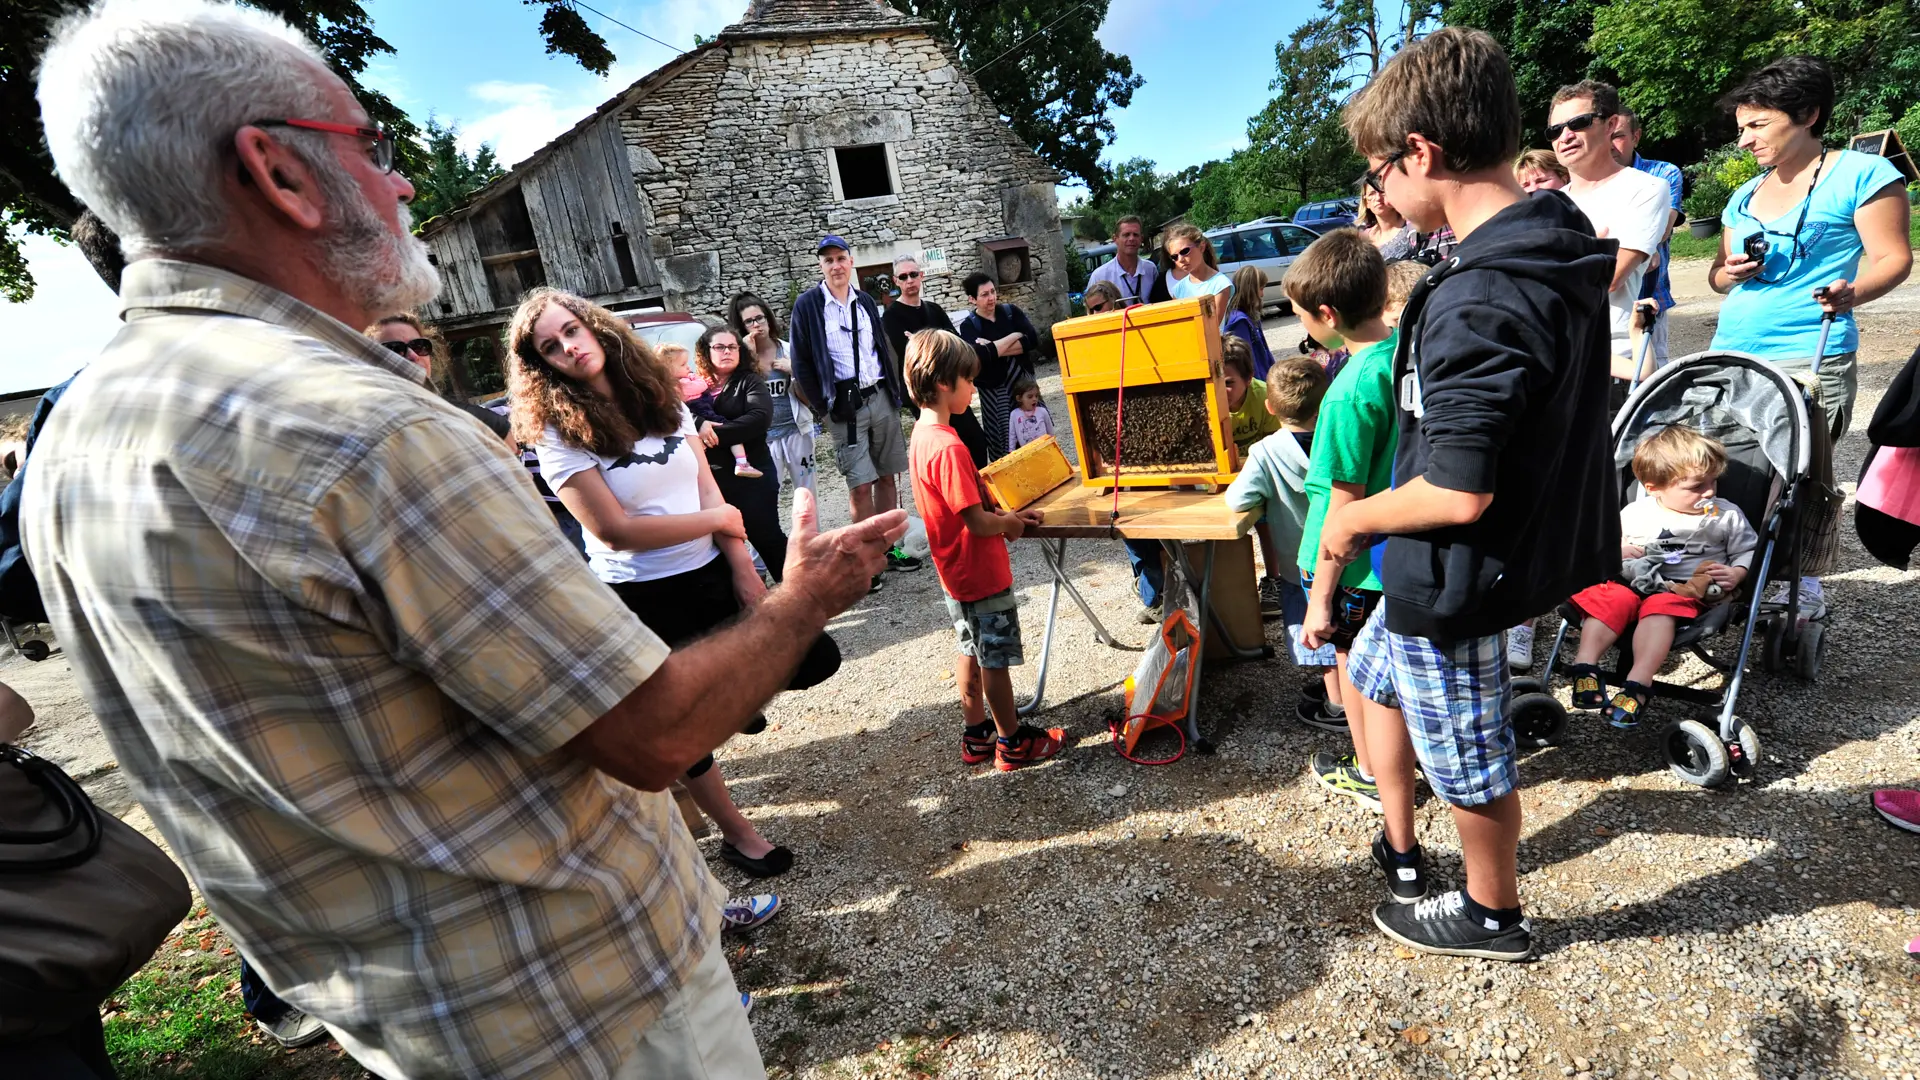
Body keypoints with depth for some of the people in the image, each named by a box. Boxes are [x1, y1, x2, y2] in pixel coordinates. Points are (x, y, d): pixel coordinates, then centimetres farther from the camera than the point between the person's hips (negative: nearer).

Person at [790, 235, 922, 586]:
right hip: (844, 404, -5)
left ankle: (889, 548, 20)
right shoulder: (807, 304, -3)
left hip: (881, 397, 5)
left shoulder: (865, 301, 11)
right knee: (860, 485, -6)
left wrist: (896, 391, 8)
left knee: (887, 477, 9)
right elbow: (801, 362, -3)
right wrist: (825, 404, -6)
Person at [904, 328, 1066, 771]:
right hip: (982, 576, -9)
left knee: (973, 652, 20)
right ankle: (1013, 743, 21)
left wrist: (1008, 514, 4)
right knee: (996, 660, 5)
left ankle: (976, 736, 32)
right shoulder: (948, 447, -27)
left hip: (958, 574, 9)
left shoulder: (923, 435, 3)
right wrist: (1010, 523, -7)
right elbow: (978, 523, -26)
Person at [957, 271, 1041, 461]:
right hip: (994, 388, -3)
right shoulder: (969, 325, -3)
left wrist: (995, 348, -14)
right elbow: (981, 355, -21)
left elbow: (1033, 340, -7)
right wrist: (1015, 336, -11)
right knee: (1003, 441, 0)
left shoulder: (1010, 311, 6)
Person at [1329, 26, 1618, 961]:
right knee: (1374, 675, 28)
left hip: (1454, 579, -9)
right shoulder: (1564, 246, 1)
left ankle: (1491, 916, 40)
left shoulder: (1476, 305, -30)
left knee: (1469, 761, 14)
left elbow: (1458, 495, -30)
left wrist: (1353, 520, -13)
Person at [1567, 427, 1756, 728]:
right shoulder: (1635, 513, 10)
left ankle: (1638, 683, -44)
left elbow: (1748, 551, 16)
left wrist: (1736, 574, -5)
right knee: (1608, 599, -31)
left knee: (1660, 608, -35)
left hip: (1687, 590, -2)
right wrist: (1616, 548, -4)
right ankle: (1586, 663, -37)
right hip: (1634, 581, 2)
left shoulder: (1727, 516, 10)